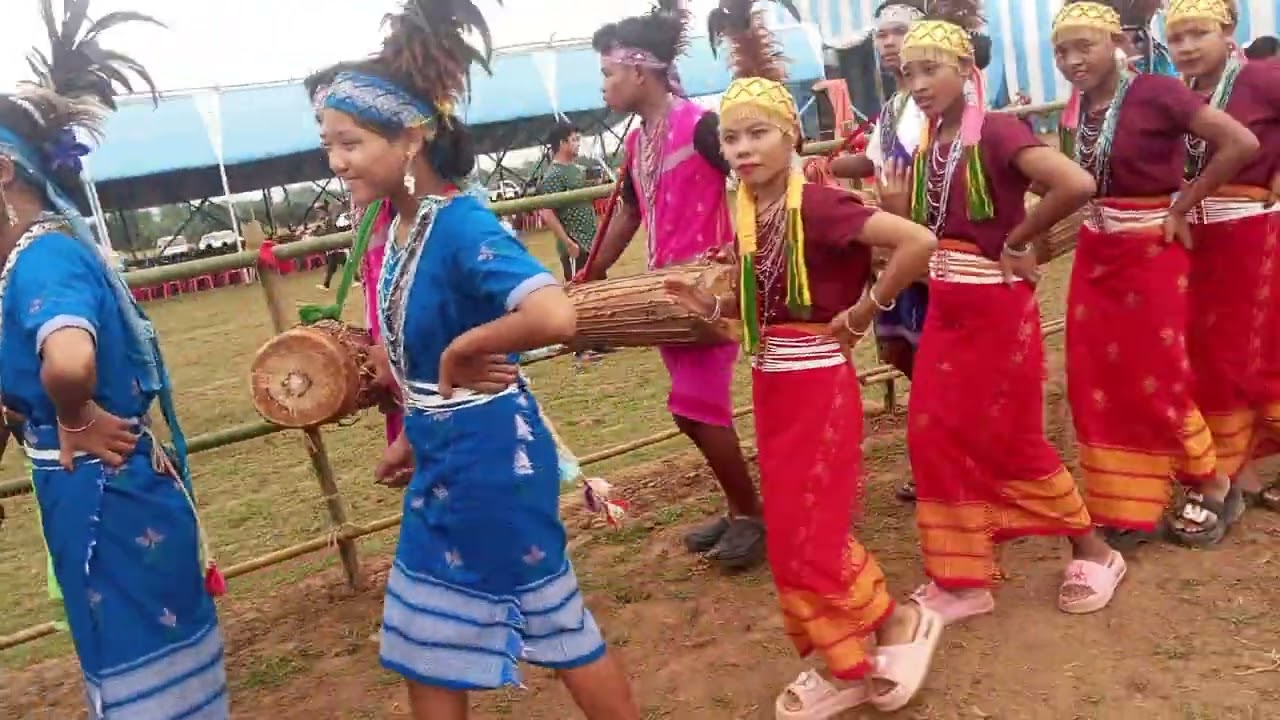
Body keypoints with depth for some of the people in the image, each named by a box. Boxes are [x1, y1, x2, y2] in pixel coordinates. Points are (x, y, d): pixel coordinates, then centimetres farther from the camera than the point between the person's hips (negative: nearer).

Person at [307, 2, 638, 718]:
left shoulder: (462, 225, -23)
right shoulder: (400, 227, 3)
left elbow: (554, 316, -39)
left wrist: (462, 352, -25)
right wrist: (414, 436, 17)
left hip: (490, 457, -9)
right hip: (443, 460, 9)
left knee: (554, 618, 10)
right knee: (428, 641, 21)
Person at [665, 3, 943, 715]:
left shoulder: (818, 205, -18)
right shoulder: (747, 215, 5)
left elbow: (919, 242, -25)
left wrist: (865, 310, -16)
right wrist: (710, 303, -1)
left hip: (820, 384, -8)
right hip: (771, 386, 8)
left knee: (811, 534, -1)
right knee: (794, 532, 14)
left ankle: (900, 623, 25)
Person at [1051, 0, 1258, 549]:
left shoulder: (1156, 93, -15)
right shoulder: (1082, 108, 6)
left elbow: (1241, 143, -19)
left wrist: (1181, 205, -13)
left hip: (1150, 253, -6)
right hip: (1095, 255, 7)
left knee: (1152, 380, 1)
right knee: (1098, 381, 7)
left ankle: (1214, 488, 25)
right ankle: (1126, 506, 21)